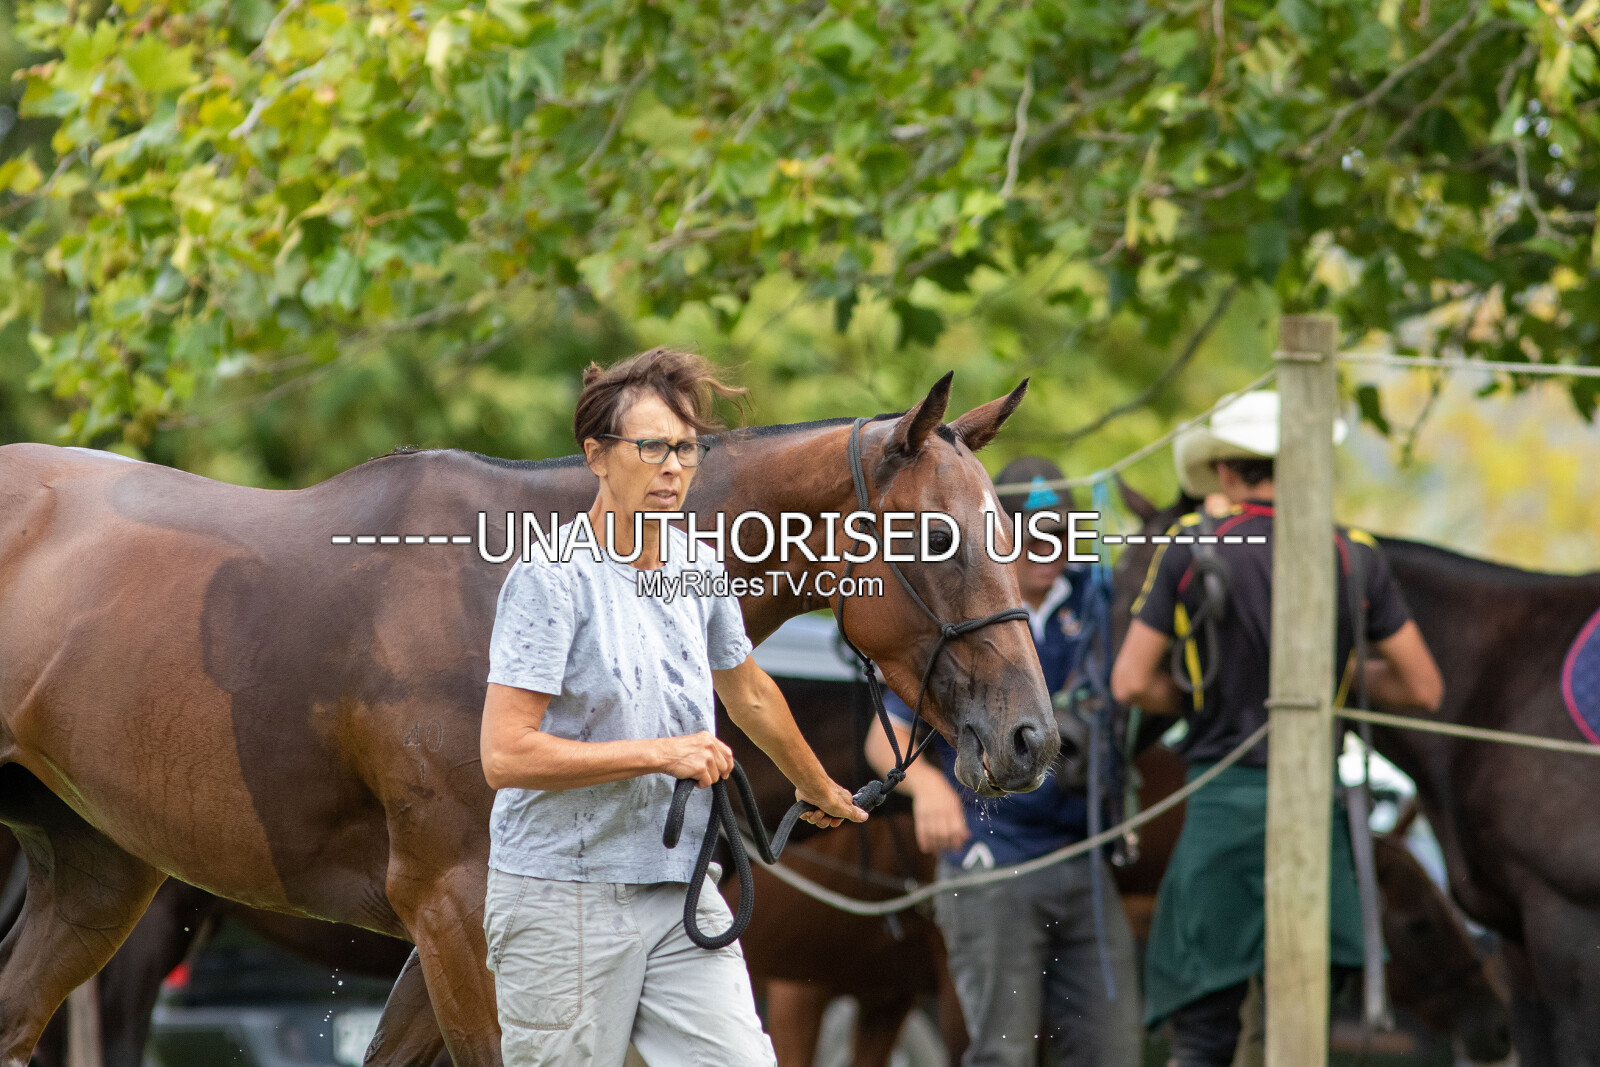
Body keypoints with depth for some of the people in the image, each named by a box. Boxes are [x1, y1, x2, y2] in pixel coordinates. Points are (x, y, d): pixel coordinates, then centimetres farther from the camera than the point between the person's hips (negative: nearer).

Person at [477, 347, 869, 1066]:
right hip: (566, 897, -6)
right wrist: (660, 753, -17)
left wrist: (819, 789, 42)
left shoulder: (700, 569, 8)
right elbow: (506, 756, -20)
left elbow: (749, 696, 28)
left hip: (682, 891, 6)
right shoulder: (550, 576, -13)